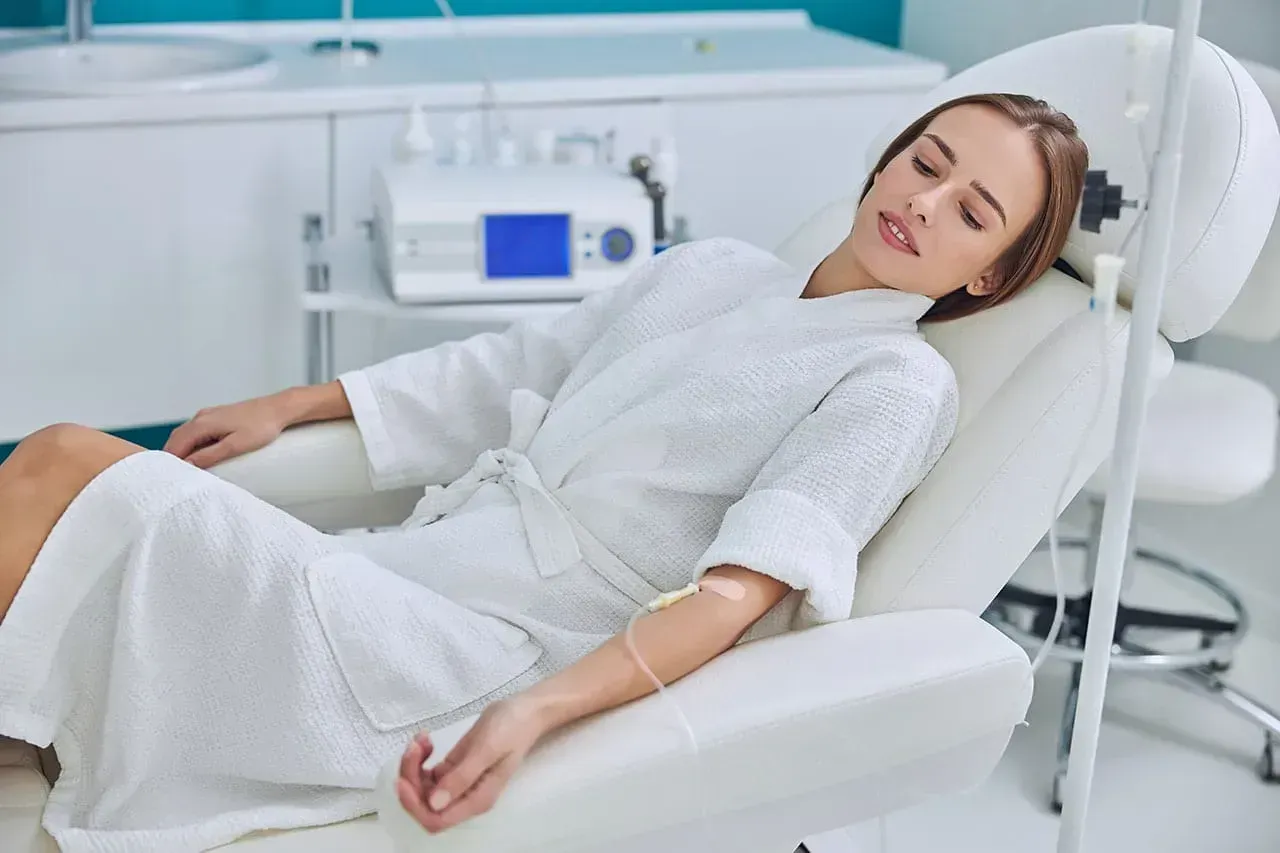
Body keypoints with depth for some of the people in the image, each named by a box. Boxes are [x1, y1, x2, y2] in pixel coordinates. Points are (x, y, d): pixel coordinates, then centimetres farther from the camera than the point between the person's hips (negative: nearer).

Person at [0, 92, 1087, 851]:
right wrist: (286, 407, 26)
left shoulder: (903, 382, -2)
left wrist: (541, 711, -31)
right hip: (411, 563, 7)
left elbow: (747, 586, -16)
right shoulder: (716, 271, 19)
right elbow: (512, 366, 26)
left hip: (498, 649, -7)